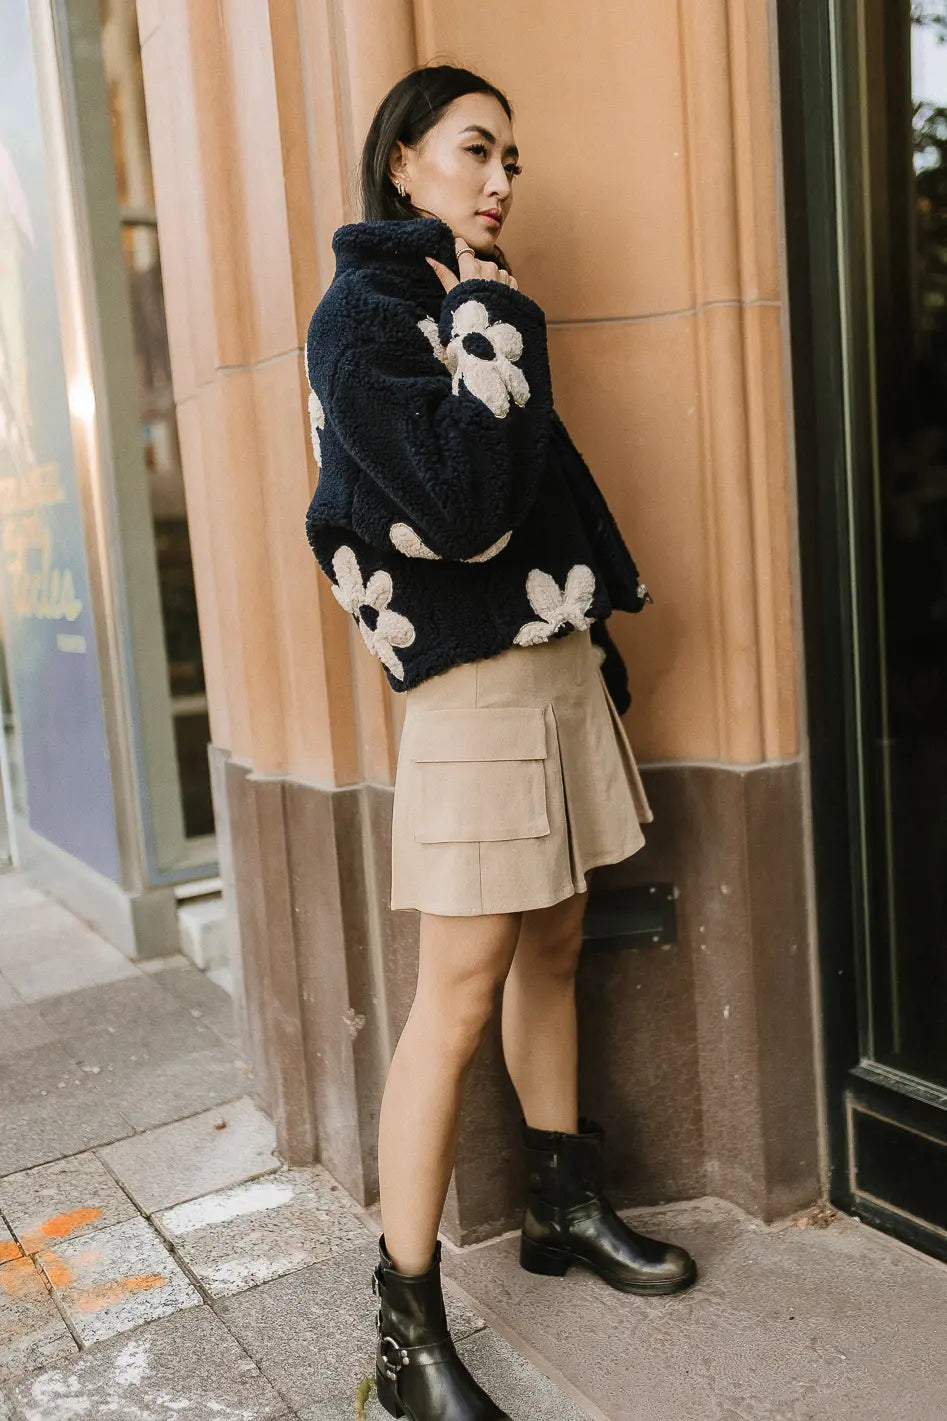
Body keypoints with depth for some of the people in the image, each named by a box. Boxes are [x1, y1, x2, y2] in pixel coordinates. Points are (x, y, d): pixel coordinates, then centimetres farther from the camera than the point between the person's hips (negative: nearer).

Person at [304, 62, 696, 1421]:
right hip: (473, 680, -8)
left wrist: (597, 645, 18)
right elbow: (458, 507, -21)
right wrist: (500, 334, -11)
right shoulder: (365, 310, -8)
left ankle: (566, 1207, 31)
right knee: (461, 993, -7)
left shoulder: (475, 304, 18)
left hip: (558, 662, 9)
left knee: (554, 949, 15)